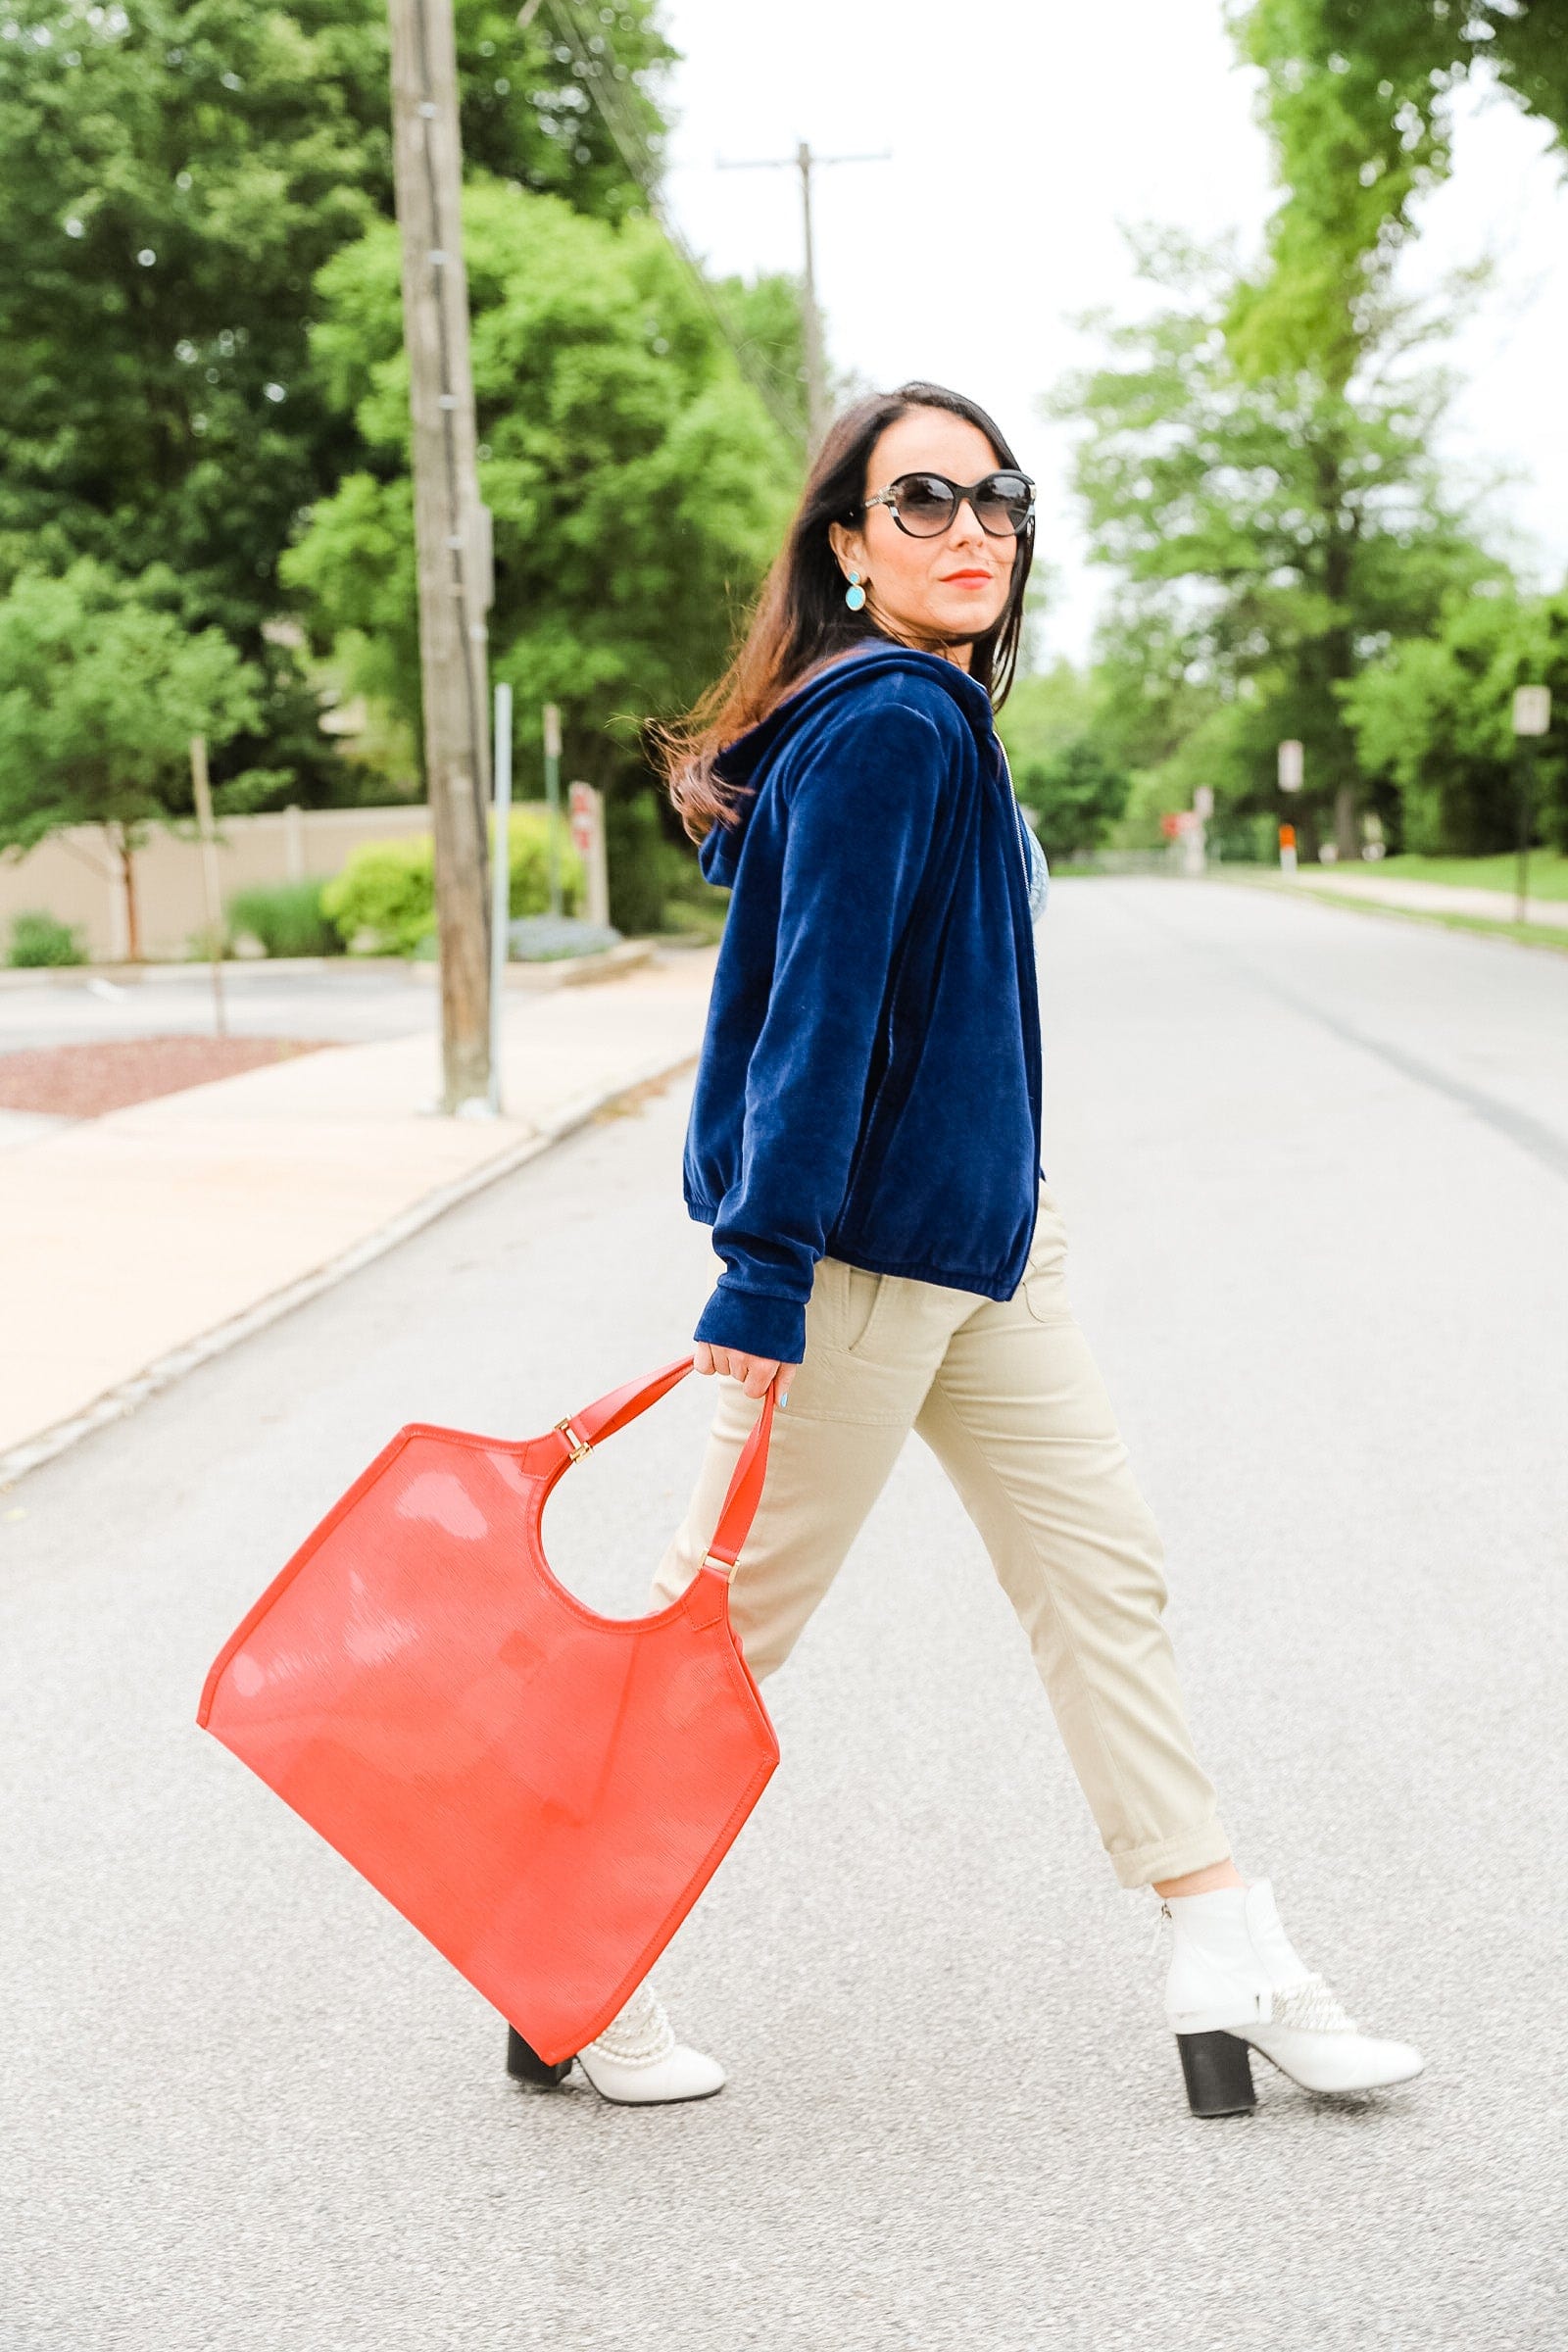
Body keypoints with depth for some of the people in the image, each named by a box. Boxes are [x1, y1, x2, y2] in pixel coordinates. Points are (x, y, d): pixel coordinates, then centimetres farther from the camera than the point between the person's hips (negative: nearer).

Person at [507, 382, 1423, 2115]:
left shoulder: (928, 715, 14)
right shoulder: (885, 722, -17)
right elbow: (817, 1003, -23)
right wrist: (764, 1268, -26)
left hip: (970, 1242, 10)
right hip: (858, 1252, -10)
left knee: (1101, 1572, 11)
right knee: (726, 1612, 1)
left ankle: (1229, 1961, 19)